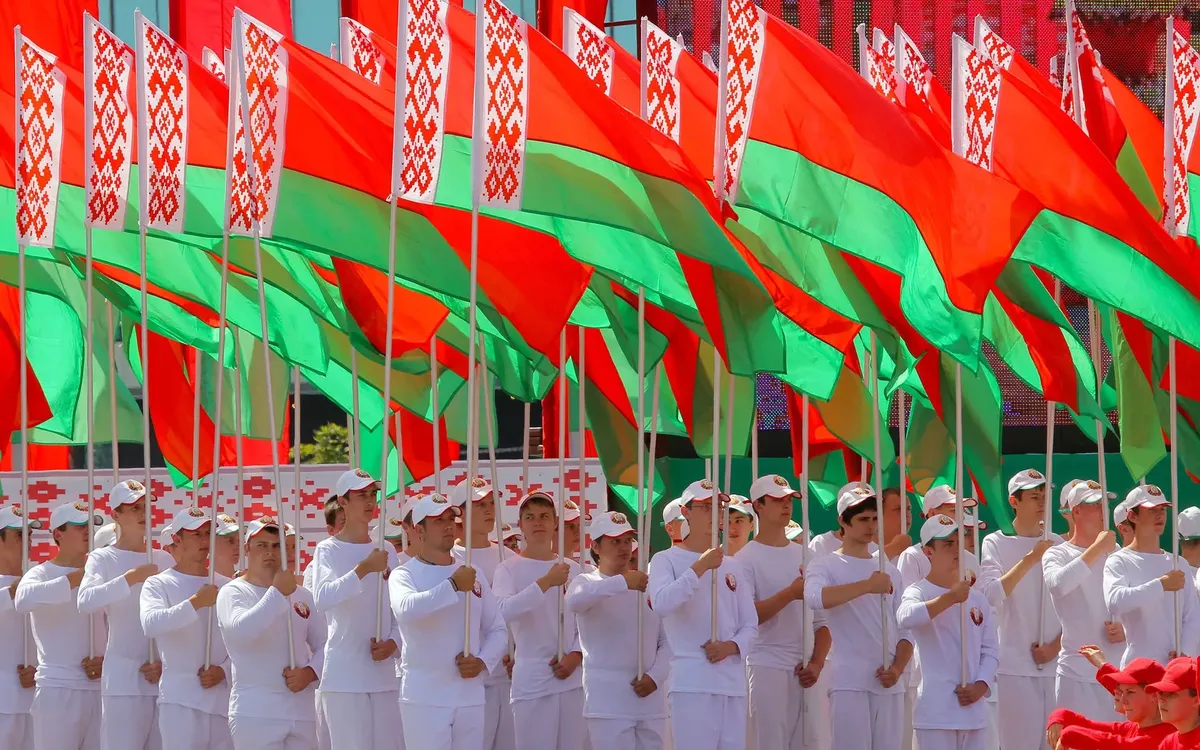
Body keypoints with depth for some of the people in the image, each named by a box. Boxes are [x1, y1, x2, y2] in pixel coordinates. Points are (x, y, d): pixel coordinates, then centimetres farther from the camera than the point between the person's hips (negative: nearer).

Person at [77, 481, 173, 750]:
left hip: (167, 679, 5)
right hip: (124, 680, -5)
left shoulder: (165, 560, 12)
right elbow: (86, 601, -20)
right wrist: (131, 577, -27)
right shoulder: (103, 558, -1)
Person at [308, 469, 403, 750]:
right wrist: (364, 569, -28)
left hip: (385, 676, 5)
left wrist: (394, 643, -3)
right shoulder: (329, 550, -3)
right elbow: (322, 598, -21)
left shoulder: (386, 551, 13)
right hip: (344, 677, -5)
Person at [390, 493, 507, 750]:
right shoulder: (404, 574, -3)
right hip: (424, 698, -5)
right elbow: (406, 609, -26)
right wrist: (453, 585, -23)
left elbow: (497, 630, 15)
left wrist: (483, 662, -3)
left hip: (470, 697, 5)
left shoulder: (473, 575, 11)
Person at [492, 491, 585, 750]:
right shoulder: (509, 569, -3)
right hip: (531, 680, -4)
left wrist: (576, 655, -5)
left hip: (572, 679, 4)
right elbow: (504, 611, -21)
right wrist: (545, 582, -27)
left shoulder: (571, 569, 10)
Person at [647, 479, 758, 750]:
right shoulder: (666, 560, 2)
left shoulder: (733, 567, 17)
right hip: (692, 682, -5)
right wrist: (699, 568, -18)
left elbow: (750, 624, 17)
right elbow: (661, 604, -17)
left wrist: (732, 645, -4)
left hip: (733, 683, 6)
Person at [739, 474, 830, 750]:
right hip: (768, 669, -5)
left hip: (809, 671, 5)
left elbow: (822, 619, 15)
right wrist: (790, 593, -18)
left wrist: (817, 663, 1)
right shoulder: (747, 558, 0)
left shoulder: (805, 556, 16)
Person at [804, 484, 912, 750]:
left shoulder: (890, 571, 17)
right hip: (849, 681, -5)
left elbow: (904, 631, 15)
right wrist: (868, 585, -23)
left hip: (889, 684, 5)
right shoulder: (825, 566, 1)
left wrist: (898, 668, -3)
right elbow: (815, 598, -22)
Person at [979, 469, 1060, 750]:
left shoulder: (1057, 545, 11)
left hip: (1054, 662, 3)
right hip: (1014, 665, -3)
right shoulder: (996, 543, 1)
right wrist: (1029, 559, -21)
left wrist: (1055, 645, -3)